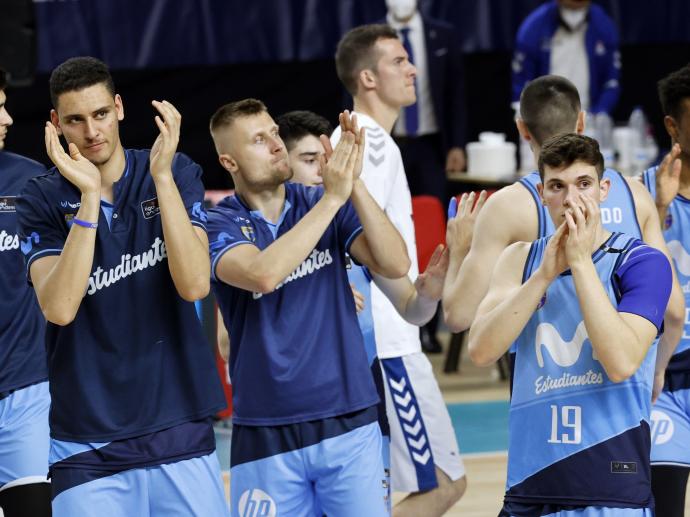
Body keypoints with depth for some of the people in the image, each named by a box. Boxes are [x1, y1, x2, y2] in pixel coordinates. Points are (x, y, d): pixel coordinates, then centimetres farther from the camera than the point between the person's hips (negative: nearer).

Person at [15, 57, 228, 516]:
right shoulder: (42, 200, 0)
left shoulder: (176, 174, 2)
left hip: (181, 429, 1)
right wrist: (89, 195, -18)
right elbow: (59, 307, -15)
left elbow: (194, 284, -12)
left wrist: (162, 175, -17)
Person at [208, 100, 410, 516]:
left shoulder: (323, 202, 5)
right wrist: (332, 198, -23)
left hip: (350, 423, 2)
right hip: (267, 434, -2)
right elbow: (263, 274, -25)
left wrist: (354, 185, -19)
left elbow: (395, 265, -8)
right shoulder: (220, 224, -4)